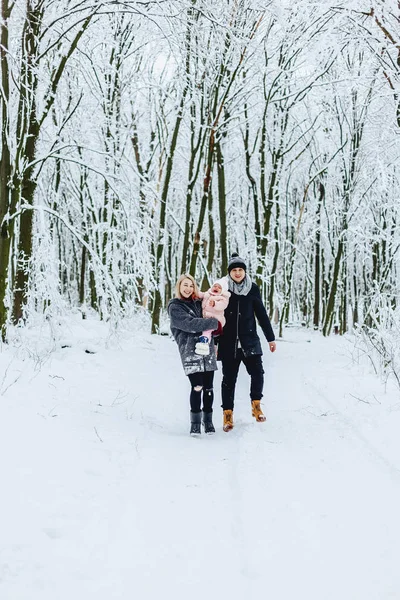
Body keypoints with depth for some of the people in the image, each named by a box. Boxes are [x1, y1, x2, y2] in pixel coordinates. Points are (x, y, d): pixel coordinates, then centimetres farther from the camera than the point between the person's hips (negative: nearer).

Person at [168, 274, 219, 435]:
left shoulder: (198, 303, 17)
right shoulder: (175, 307, 1)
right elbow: (190, 324, -13)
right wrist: (213, 322, -13)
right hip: (190, 351, -5)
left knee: (208, 387, 3)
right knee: (197, 387, -10)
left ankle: (208, 419, 16)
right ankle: (195, 421, 4)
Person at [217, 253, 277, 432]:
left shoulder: (253, 289, 3)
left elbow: (261, 314, 9)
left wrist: (270, 338, 9)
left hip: (249, 341, 1)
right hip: (228, 343, -1)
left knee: (257, 372, -10)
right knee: (229, 378, 4)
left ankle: (256, 405, 11)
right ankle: (228, 413, 13)